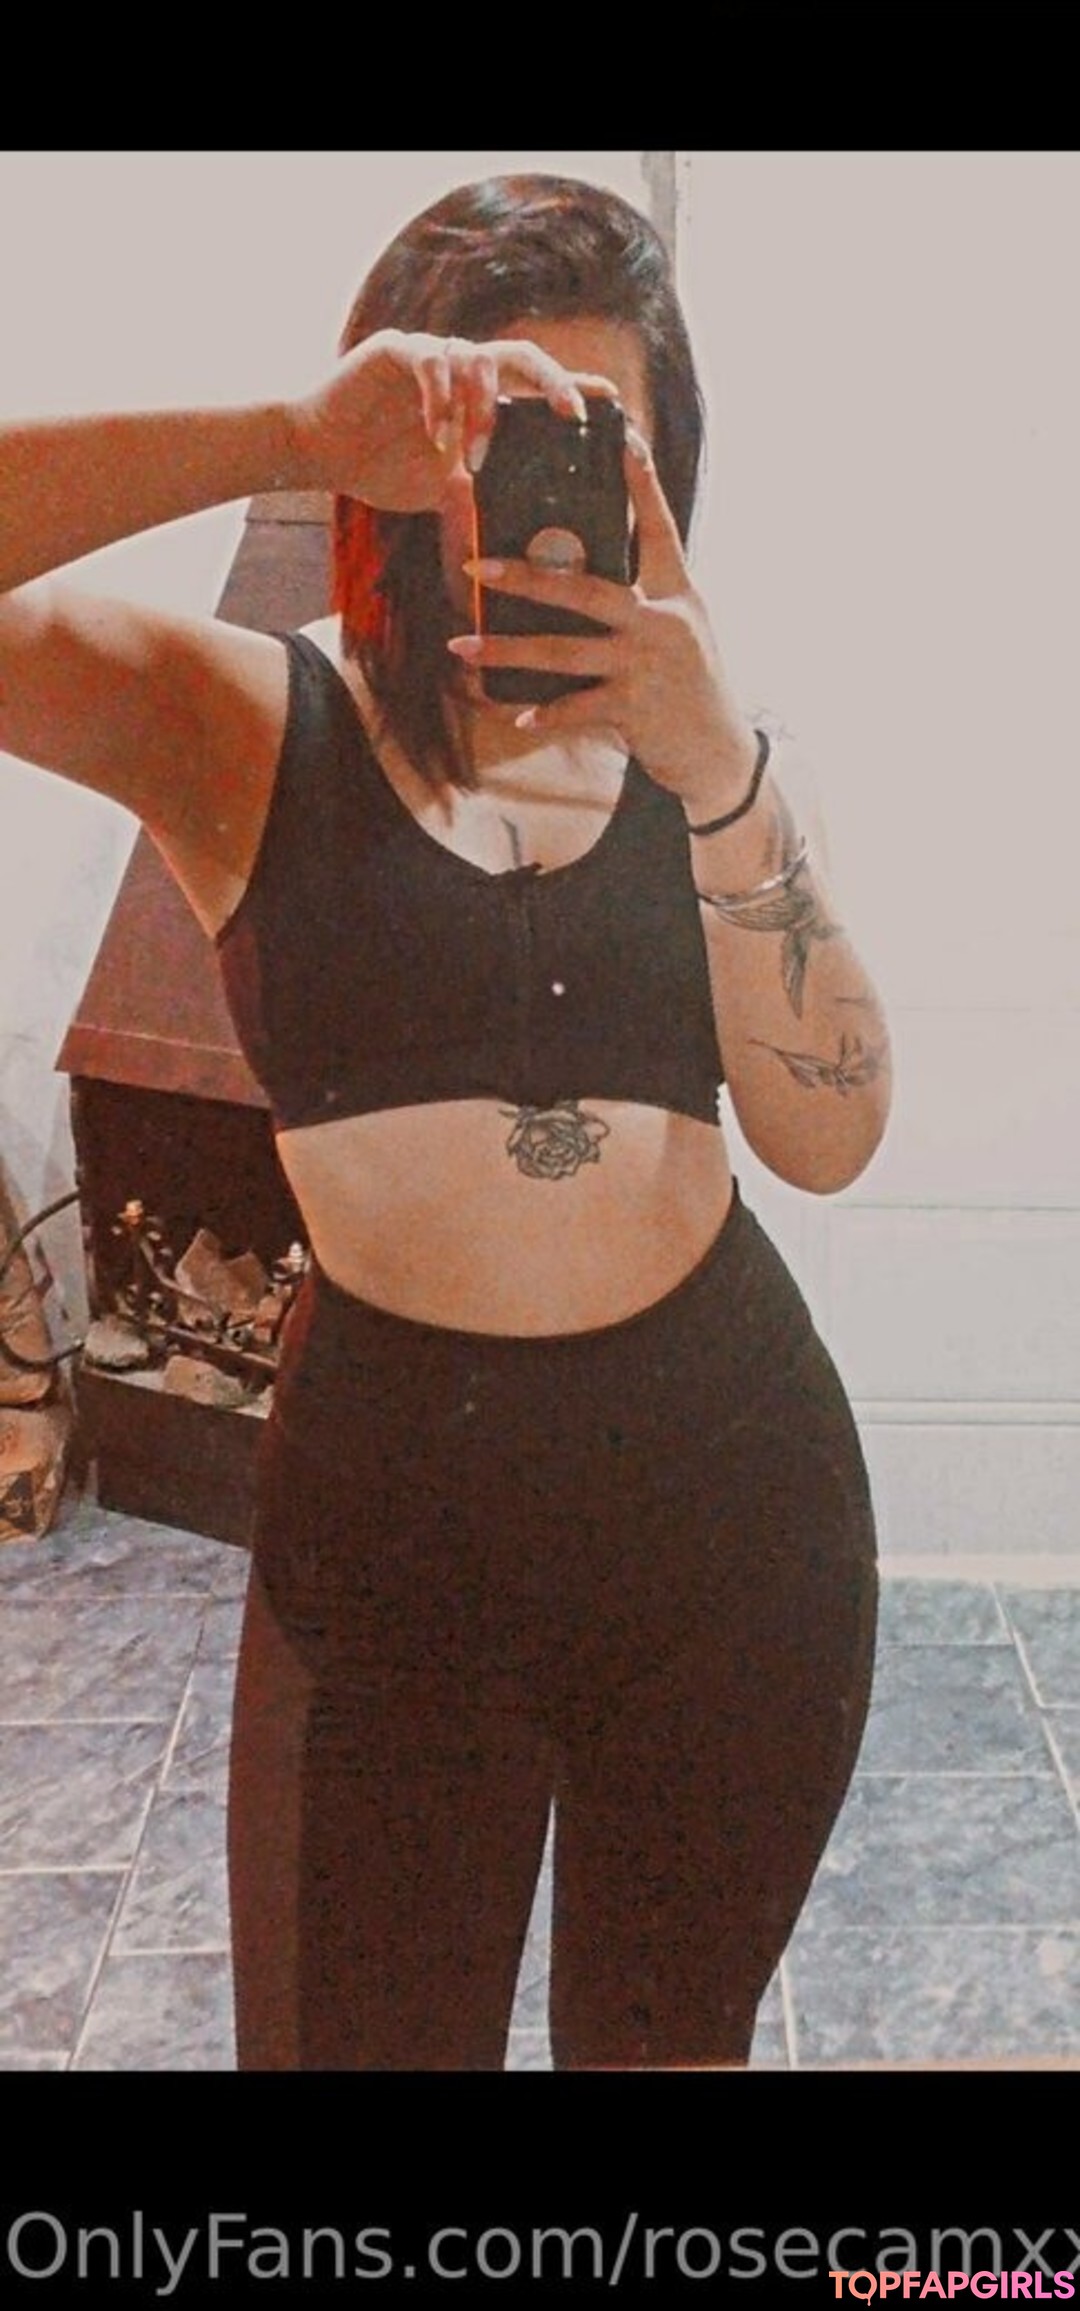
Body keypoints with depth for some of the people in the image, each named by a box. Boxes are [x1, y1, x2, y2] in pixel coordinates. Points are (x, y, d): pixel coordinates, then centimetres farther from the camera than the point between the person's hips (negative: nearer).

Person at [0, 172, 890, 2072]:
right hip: (390, 1500, -2)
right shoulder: (246, 722, -6)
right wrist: (289, 434, -28)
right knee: (365, 2031, 15)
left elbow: (828, 1138, -11)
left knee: (670, 2030, 24)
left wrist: (720, 772, -23)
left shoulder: (698, 733, 2)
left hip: (734, 1484, 3)